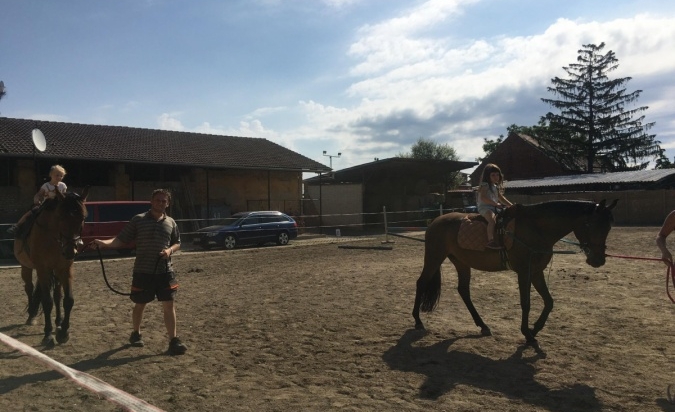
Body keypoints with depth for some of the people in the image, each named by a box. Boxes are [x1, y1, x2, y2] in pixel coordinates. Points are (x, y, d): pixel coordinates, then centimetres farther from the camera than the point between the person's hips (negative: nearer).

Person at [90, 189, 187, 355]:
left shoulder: (170, 223, 7)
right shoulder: (138, 220, -1)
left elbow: (177, 243, 15)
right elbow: (121, 240, -2)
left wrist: (170, 250, -7)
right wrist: (103, 243, -19)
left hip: (164, 272, 1)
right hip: (143, 271, -1)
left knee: (169, 305, -2)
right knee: (140, 304, 13)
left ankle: (173, 340, 3)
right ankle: (136, 333, 36)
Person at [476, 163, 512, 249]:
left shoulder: (496, 187, 23)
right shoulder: (485, 185, -4)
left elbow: (501, 198, 28)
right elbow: (483, 198, -18)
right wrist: (496, 204, -20)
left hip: (494, 208, 10)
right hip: (484, 207, -10)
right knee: (492, 219, -37)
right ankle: (491, 241, -51)